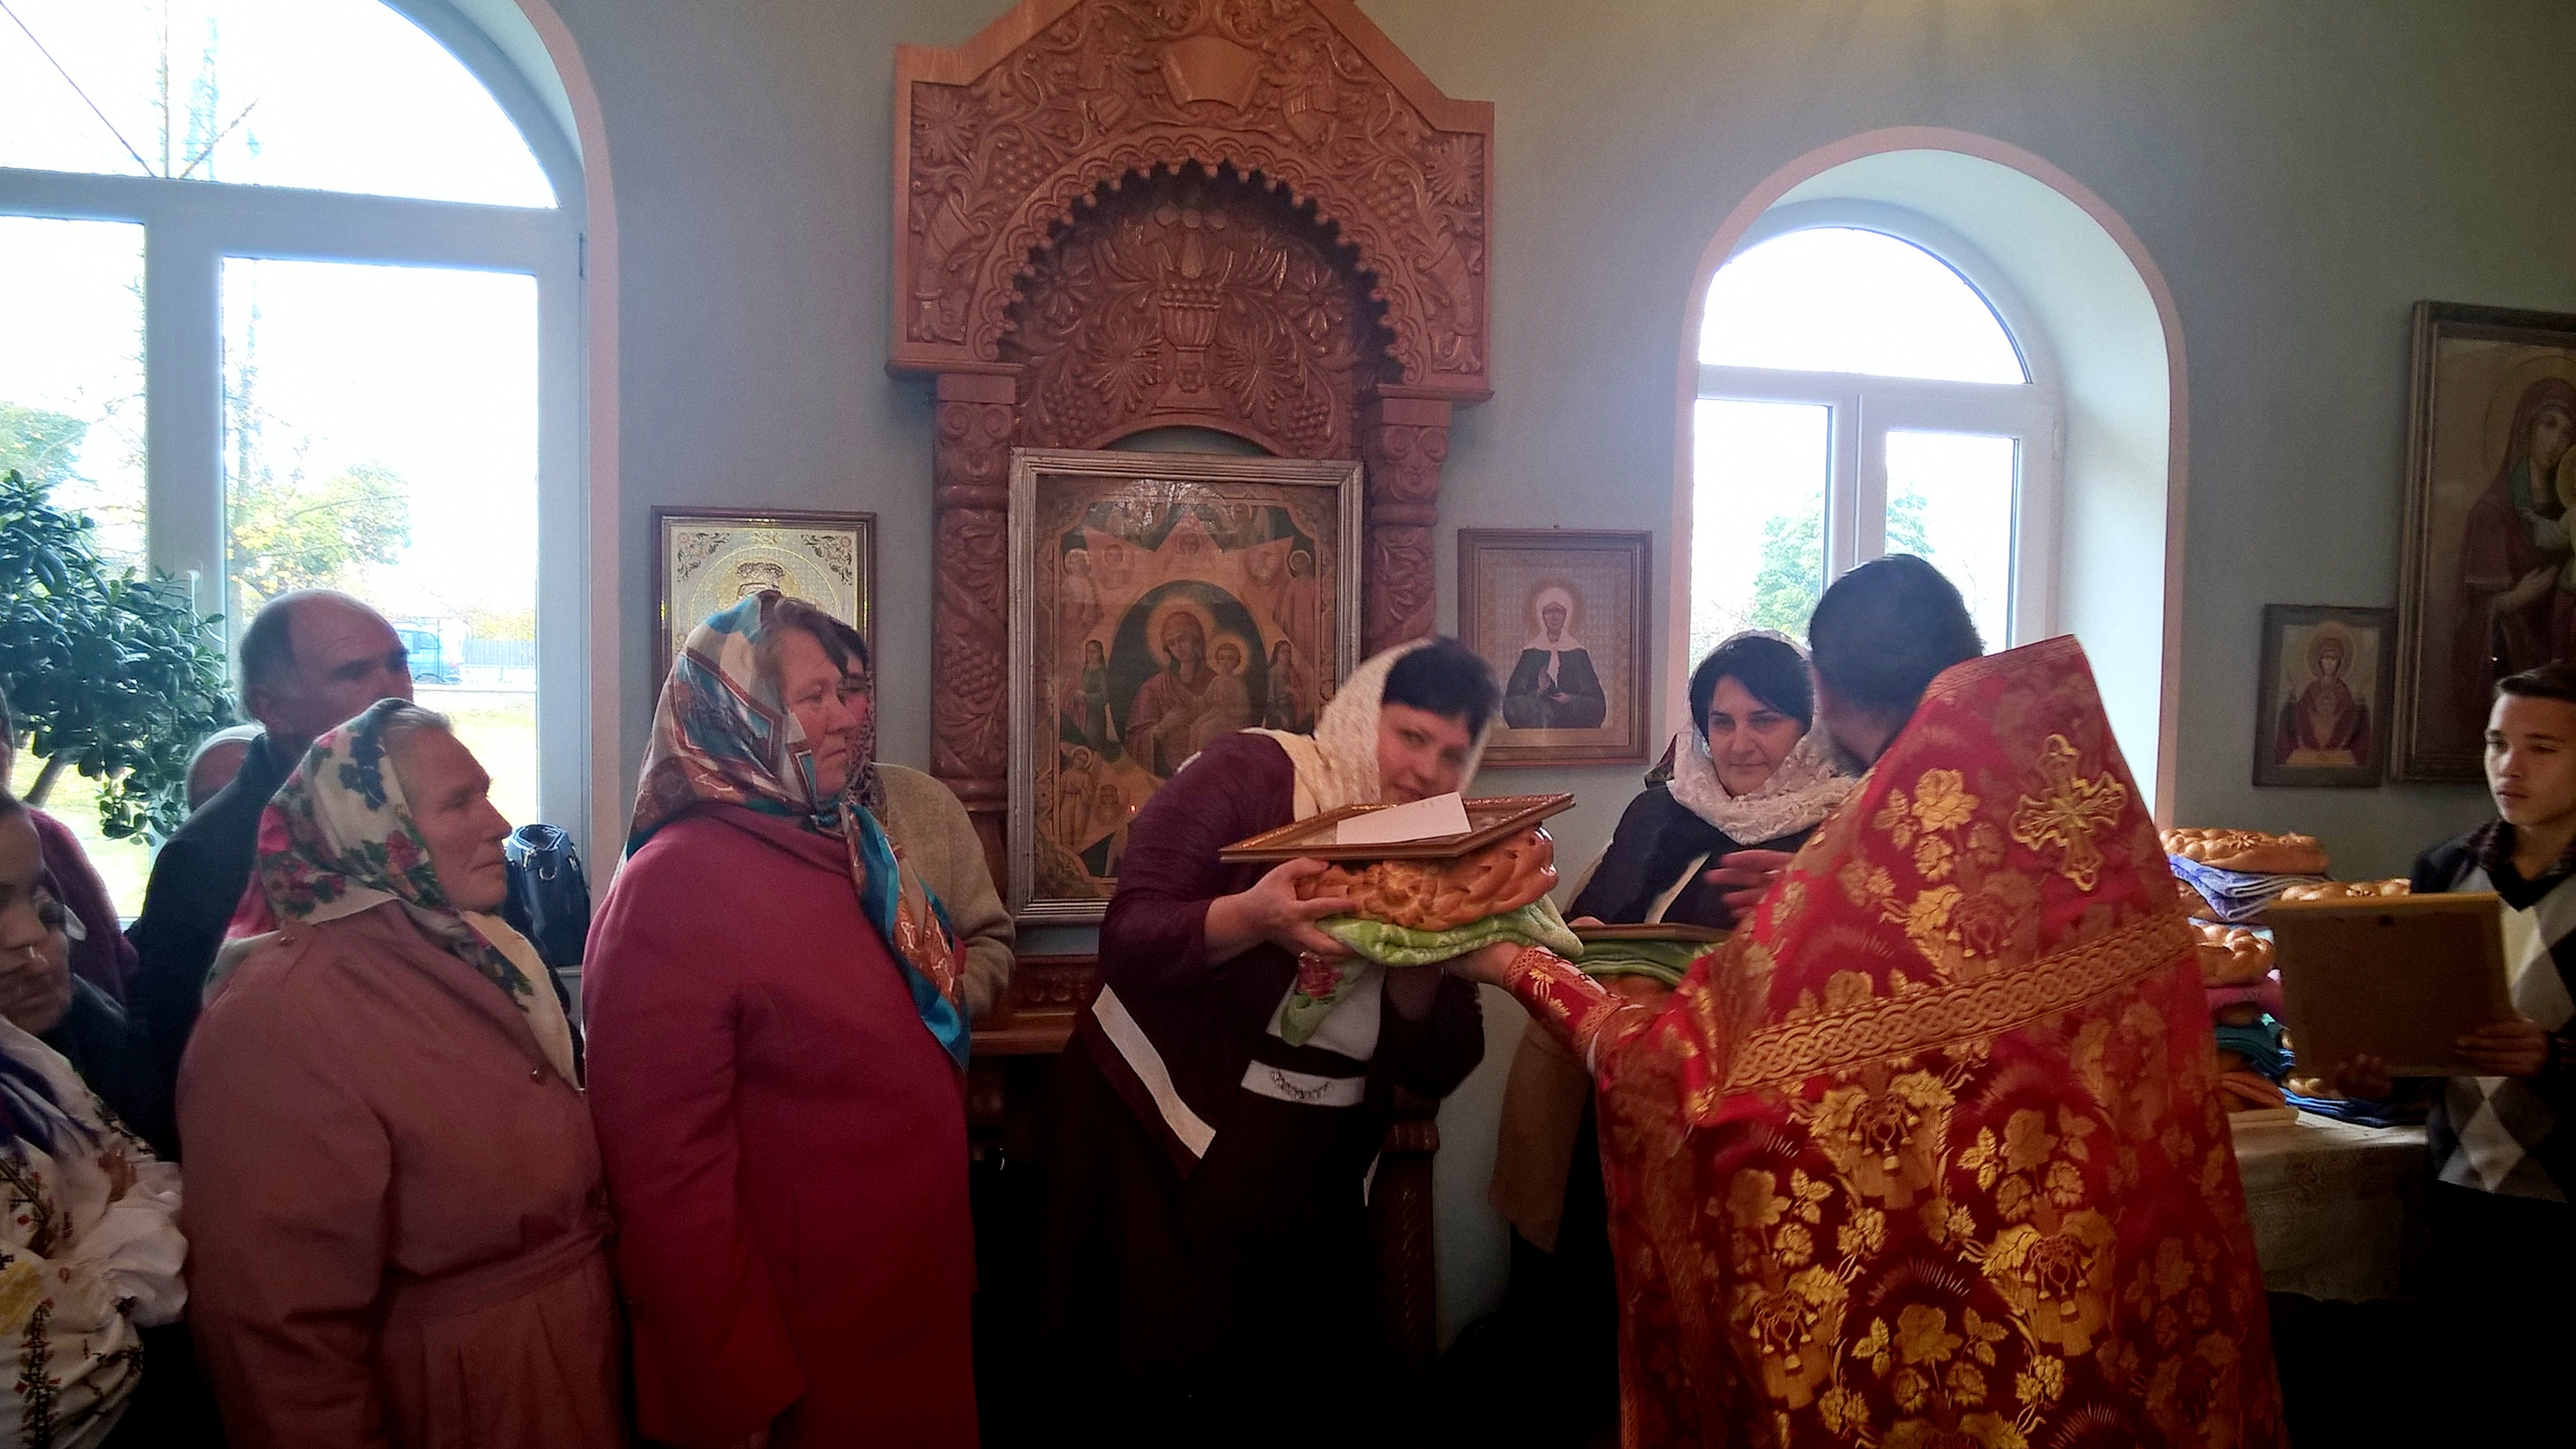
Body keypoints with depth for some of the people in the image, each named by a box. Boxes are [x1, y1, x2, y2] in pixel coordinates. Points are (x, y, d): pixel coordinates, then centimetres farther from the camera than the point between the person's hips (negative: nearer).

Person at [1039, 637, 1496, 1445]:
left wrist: (1413, 959, -20)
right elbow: (1127, 940, -19)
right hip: (1159, 1148, -5)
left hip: (1308, 1189, 5)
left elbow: (1438, 1071, -2)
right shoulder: (1256, 773, -12)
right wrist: (1253, 918, -36)